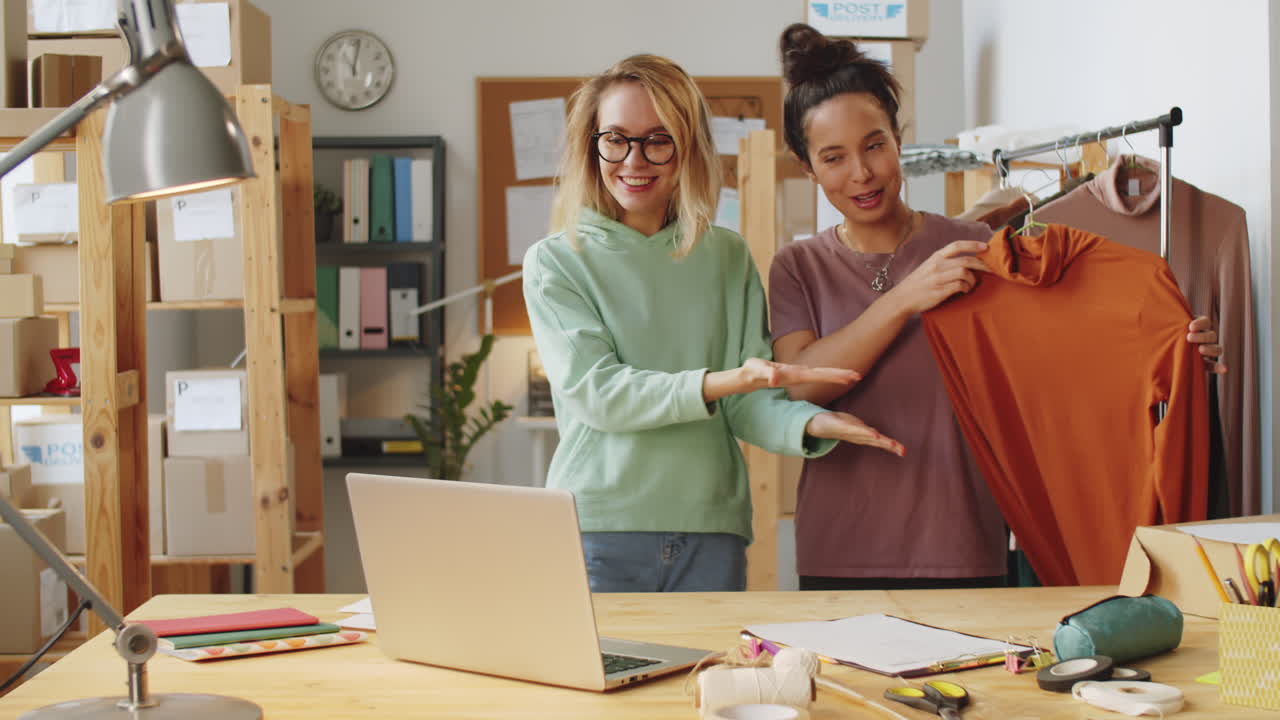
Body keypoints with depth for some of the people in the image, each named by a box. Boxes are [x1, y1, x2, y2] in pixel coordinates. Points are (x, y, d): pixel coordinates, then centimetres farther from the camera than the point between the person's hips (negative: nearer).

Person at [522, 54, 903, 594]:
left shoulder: (727, 257, 10)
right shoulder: (554, 262, 1)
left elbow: (748, 403, 5)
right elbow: (594, 391, -10)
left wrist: (812, 424, -17)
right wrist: (720, 383, -23)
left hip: (711, 532, 3)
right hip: (597, 529, -2)